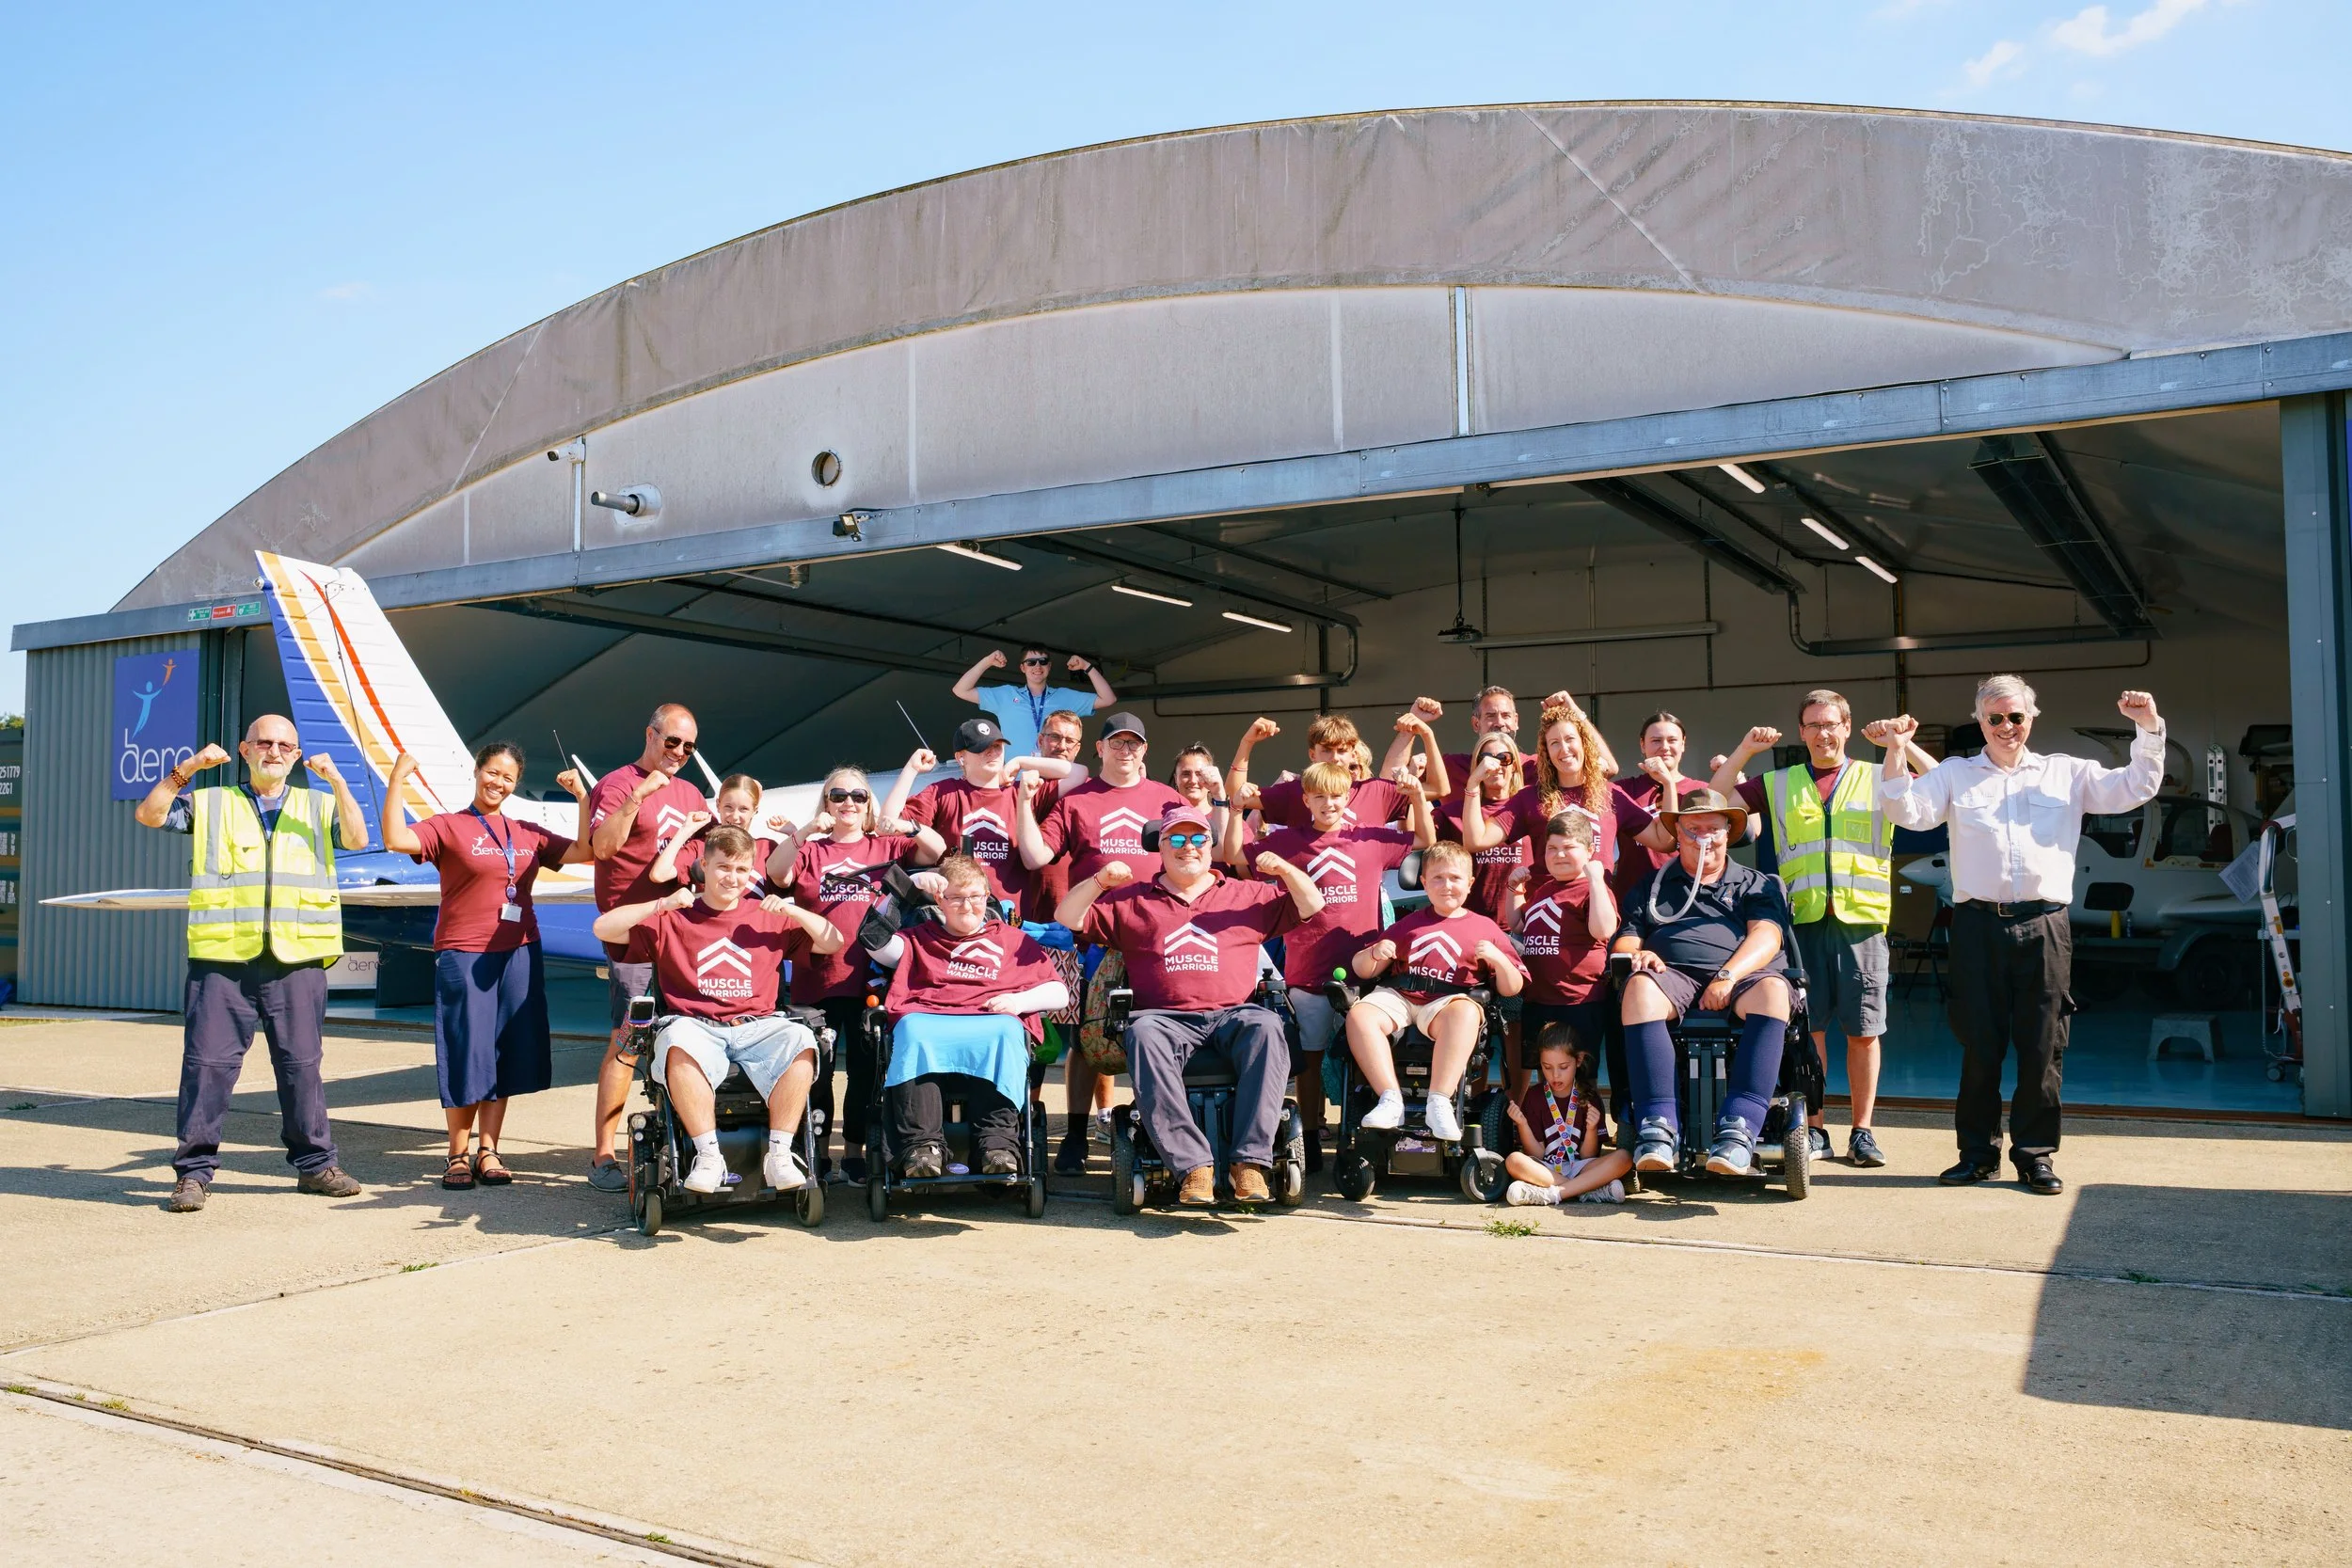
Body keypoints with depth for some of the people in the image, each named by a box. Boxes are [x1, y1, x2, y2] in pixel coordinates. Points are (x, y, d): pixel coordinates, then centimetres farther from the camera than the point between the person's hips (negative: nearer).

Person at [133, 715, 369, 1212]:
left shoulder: (317, 806, 16)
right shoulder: (210, 803, 15)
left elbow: (356, 839, 1)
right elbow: (148, 814, 6)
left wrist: (337, 782, -9)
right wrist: (186, 770, -5)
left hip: (298, 961, 1)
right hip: (223, 958, -1)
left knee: (302, 1064, 4)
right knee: (208, 1062, -3)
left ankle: (315, 1163, 14)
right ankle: (194, 1170, 6)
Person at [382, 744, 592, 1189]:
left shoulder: (528, 834, 12)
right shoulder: (448, 826, 0)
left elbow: (585, 852, 9)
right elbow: (396, 839, -16)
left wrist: (582, 797, 4)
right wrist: (397, 780, -19)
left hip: (519, 955, 4)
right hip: (464, 956, -4)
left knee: (505, 1057, 7)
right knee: (467, 1057, 0)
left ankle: (487, 1151, 16)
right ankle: (458, 1155, 12)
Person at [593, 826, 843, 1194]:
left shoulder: (769, 918, 21)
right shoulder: (672, 918, 15)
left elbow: (832, 943, 18)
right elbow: (604, 928, 6)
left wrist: (792, 910, 3)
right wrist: (662, 905, -4)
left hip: (758, 1026, 1)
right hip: (696, 1026, -1)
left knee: (800, 1040, -32)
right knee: (678, 1041, -38)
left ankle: (779, 1155, -25)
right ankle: (708, 1156, -30)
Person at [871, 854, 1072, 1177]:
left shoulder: (1013, 939, 30)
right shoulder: (920, 938, 33)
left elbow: (1059, 993, 21)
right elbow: (877, 944, 11)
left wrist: (1020, 1000, 1)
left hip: (993, 1022, 0)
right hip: (927, 1020, 0)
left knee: (1006, 1032, -37)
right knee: (912, 1030, -36)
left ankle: (999, 1140, -44)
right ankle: (922, 1144, -42)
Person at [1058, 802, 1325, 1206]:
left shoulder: (1247, 896, 26)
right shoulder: (1132, 900, 24)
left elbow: (1311, 906, 23)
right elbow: (1070, 919, 17)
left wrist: (1287, 871, 4)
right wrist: (1098, 881, 0)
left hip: (1233, 1016, 1)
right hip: (1165, 1017, -1)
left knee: (1267, 1026, -34)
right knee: (1143, 1035, -37)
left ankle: (1251, 1160, -38)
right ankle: (1193, 1165, -40)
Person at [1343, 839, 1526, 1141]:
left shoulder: (1484, 927, 16)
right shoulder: (1410, 924, 24)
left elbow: (1511, 989, 10)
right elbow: (1363, 970, 22)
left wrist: (1499, 959, -9)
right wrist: (1374, 953, -1)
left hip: (1448, 1002, -3)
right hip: (1399, 997, 3)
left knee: (1465, 1012, -38)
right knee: (1359, 1014, -29)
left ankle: (1440, 1102, -40)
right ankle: (1391, 1100, -32)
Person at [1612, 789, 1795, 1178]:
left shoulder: (1755, 884, 23)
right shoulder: (1651, 886, 28)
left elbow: (1767, 937, 5)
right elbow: (1623, 941, 19)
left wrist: (1728, 975, -15)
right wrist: (1636, 953, -7)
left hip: (1742, 975, 0)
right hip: (1672, 974, 1)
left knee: (1773, 990, -37)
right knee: (1639, 988, -36)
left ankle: (1739, 1129, -45)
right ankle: (1658, 1127, -41)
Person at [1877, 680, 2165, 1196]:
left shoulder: (2066, 773, 16)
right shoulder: (1955, 774, 14)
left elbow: (2135, 789, 13)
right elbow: (1910, 812, 1)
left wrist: (2148, 729, 2)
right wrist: (1897, 752, -11)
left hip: (2044, 926, 1)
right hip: (1978, 924, 0)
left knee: (2042, 1046, 2)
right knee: (1979, 1043, 3)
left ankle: (2036, 1153, 12)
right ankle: (1979, 1152, 13)